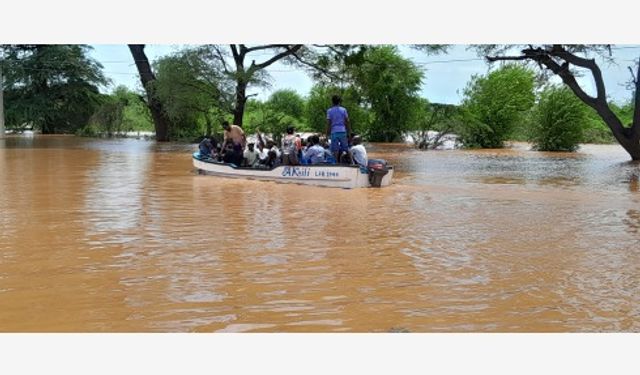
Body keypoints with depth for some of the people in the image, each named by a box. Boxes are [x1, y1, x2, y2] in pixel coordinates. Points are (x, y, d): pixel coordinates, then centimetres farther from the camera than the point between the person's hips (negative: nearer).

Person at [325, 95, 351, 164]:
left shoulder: (329, 111, 0)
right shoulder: (343, 109, 4)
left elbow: (328, 123, -3)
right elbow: (347, 121, 4)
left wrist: (328, 133, 2)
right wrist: (349, 131, 11)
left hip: (334, 132, -1)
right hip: (343, 131, 1)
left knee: (335, 150, 0)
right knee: (345, 149, 8)